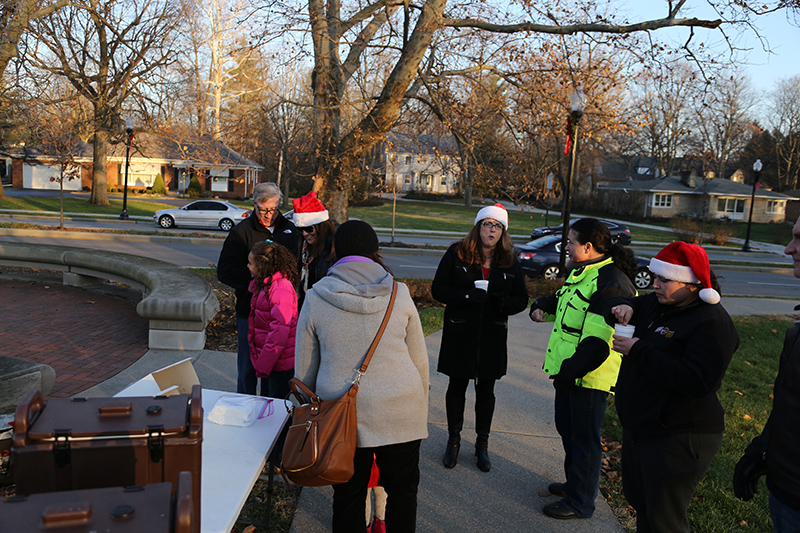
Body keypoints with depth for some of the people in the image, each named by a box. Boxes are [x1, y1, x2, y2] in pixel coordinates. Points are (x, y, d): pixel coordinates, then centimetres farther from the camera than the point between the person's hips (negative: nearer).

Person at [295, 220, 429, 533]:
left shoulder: (315, 298, -2)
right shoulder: (399, 294, -1)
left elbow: (304, 369, 4)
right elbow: (419, 361, 5)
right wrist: (420, 408, 18)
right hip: (400, 410, 1)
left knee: (349, 498, 14)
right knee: (402, 494, 17)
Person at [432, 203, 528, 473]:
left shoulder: (510, 261, 2)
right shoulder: (457, 253, -5)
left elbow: (521, 299, 6)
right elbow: (438, 289, -7)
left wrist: (504, 303, -17)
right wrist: (466, 295, -23)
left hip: (492, 336, 2)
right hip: (459, 334, -1)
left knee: (486, 390, 12)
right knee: (457, 387, 10)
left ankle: (482, 445, 28)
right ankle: (453, 440, 29)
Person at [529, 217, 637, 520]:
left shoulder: (611, 283, -23)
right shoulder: (580, 272, 9)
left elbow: (598, 341, -28)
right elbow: (562, 298, 27)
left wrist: (570, 370, -25)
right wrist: (541, 306, 6)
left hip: (590, 376, -10)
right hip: (569, 370, 10)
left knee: (584, 438, 4)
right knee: (567, 428, 23)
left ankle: (581, 503, 21)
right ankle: (574, 483, 43)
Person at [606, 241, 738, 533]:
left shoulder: (712, 323, -21)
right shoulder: (657, 304, 5)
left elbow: (696, 381, -31)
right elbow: (615, 304, 17)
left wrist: (639, 351, -26)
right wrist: (622, 308, -8)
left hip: (676, 439, -9)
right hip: (639, 428, 9)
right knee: (639, 501, 25)